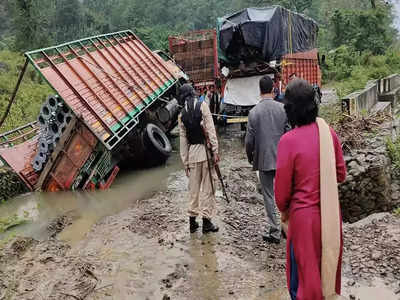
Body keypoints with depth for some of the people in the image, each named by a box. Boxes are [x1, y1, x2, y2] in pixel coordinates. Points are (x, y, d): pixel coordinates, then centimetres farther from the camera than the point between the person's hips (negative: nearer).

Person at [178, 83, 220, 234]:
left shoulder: (182, 114, 6)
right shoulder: (202, 106, -3)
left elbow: (183, 139, 8)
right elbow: (210, 129, -10)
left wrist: (185, 162, 12)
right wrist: (215, 151, -8)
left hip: (192, 153, 4)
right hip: (205, 150, -3)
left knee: (194, 188, 12)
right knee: (207, 187, 3)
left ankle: (192, 220, 18)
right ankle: (206, 221, 8)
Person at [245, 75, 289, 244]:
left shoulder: (254, 112, -8)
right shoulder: (283, 109, -4)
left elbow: (249, 140, -6)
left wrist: (250, 157, 11)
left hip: (264, 160, -1)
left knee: (269, 196, 7)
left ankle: (275, 232, 13)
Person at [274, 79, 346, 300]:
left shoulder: (288, 141, -20)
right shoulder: (328, 132, -7)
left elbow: (282, 185, -11)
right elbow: (341, 174, 3)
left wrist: (283, 210, 7)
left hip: (304, 215, -5)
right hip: (331, 212, 5)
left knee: (304, 271, 13)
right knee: (328, 263, 24)